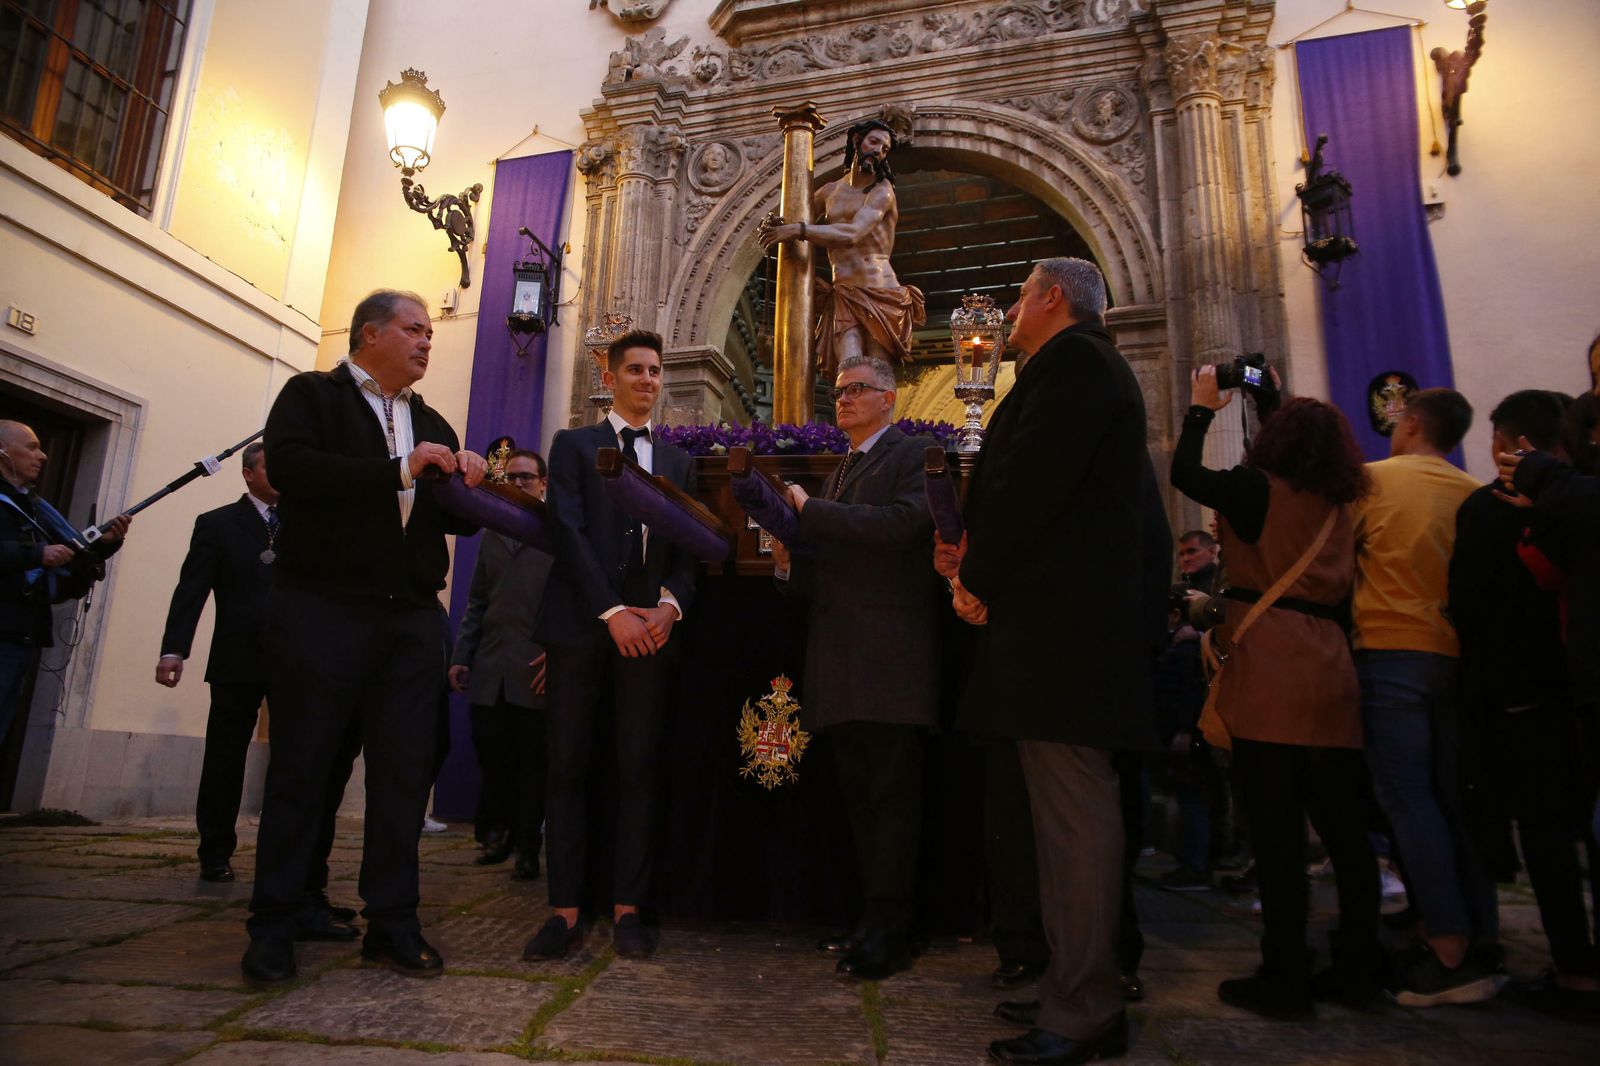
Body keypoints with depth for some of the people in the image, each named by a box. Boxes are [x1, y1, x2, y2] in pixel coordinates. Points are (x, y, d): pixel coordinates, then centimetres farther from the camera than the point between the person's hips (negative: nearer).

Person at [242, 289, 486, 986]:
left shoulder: (432, 424, 20)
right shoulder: (311, 395, 5)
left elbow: (457, 523, 19)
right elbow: (288, 467, -15)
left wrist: (469, 489, -3)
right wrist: (398, 471, -19)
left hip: (413, 621, 5)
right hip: (322, 613, -5)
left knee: (405, 771, 4)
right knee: (301, 768, 3)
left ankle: (392, 922, 13)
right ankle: (273, 929, 15)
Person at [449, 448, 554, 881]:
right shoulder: (492, 535, 19)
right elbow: (477, 602, 18)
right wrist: (461, 656, 11)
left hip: (536, 668, -5)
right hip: (489, 667, 5)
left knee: (531, 764, 3)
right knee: (490, 754, 4)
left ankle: (527, 848, 16)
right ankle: (499, 831, 27)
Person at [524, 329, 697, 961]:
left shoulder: (679, 463, 19)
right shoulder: (574, 445, 10)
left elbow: (688, 550, 13)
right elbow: (568, 531, -3)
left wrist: (670, 605, -7)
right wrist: (613, 612, -13)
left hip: (650, 629, 2)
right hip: (579, 625, -2)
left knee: (641, 771, 1)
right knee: (567, 769, 0)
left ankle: (628, 908, 9)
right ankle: (566, 910, 7)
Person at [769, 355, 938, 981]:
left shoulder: (915, 456, 0)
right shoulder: (838, 473, 24)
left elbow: (903, 523, -19)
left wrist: (809, 510, -13)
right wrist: (789, 565, 4)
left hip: (890, 653, -8)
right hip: (839, 660, 8)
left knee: (892, 794, -2)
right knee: (858, 794, 11)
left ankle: (887, 932, 6)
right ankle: (874, 918, 22)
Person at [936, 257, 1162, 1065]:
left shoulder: (1074, 359, -6)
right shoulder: (1077, 365, 24)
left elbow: (1032, 480, -17)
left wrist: (979, 580, -8)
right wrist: (978, 558, 13)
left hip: (1060, 620, -11)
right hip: (1064, 616, 11)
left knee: (1073, 813, -6)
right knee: (1067, 809, 13)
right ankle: (1076, 989, 23)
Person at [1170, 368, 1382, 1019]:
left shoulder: (1261, 487, -3)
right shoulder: (1338, 503, 16)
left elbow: (1185, 475, 1)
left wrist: (1203, 408, 15)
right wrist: (1273, 399, 40)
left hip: (1269, 667, -7)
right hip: (1328, 670, 8)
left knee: (1276, 830, -5)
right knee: (1343, 828, 10)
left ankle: (1284, 981, 1)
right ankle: (1356, 972, 19)